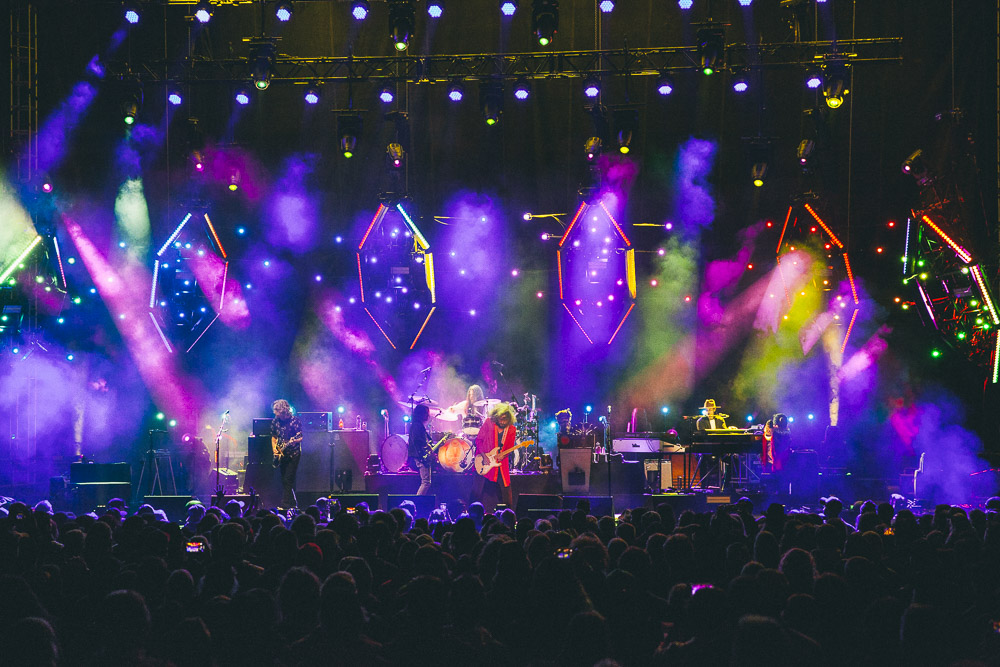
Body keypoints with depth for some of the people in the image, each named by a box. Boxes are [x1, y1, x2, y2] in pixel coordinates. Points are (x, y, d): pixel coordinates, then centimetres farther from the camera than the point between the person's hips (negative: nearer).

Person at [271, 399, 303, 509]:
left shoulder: (294, 420, -11)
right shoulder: (275, 421, 5)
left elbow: (301, 438, -10)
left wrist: (294, 441, -30)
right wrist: (274, 449, 4)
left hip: (293, 454, -6)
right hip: (281, 454, 6)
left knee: (288, 480, -11)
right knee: (284, 480, 8)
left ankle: (285, 504, -13)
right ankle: (292, 504, 17)